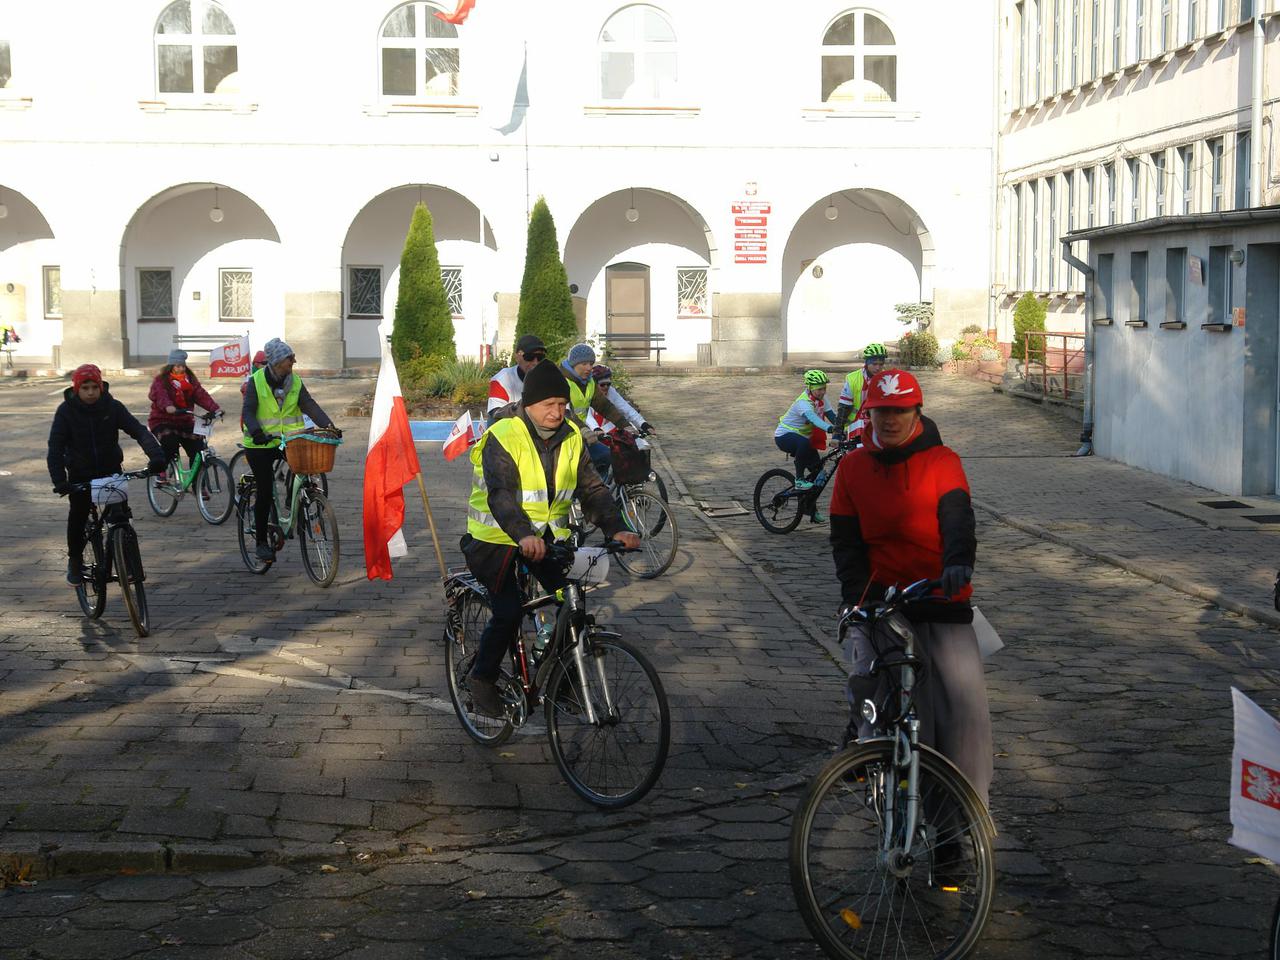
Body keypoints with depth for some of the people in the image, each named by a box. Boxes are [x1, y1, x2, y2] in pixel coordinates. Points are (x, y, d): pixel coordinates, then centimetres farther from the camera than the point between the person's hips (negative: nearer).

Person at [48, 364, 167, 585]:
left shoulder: (112, 407, -10)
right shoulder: (66, 411, -12)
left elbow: (138, 431, -17)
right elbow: (56, 447, -17)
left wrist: (156, 455, -35)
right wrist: (59, 480, -30)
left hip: (110, 469, 1)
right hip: (80, 473, -1)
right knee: (77, 515, -6)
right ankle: (75, 561, 16)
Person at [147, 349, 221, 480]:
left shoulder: (190, 380, 8)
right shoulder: (160, 381, -6)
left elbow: (201, 395, -6)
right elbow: (160, 395, -26)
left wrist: (215, 408, -24)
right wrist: (168, 407, -49)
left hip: (185, 422, 4)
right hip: (163, 421, -4)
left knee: (198, 449, -10)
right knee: (169, 441, -33)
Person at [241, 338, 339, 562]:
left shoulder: (295, 382, 5)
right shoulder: (256, 381, -7)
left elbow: (310, 406, -4)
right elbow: (248, 411, -13)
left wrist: (328, 425, -20)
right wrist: (256, 432, -32)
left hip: (288, 442, 4)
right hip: (261, 444, -4)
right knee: (265, 493, -4)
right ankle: (261, 542, 9)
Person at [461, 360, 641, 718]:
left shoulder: (571, 438, 1)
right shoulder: (503, 437, -19)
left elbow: (592, 488, -3)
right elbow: (500, 495, -32)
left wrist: (616, 528, -20)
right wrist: (524, 535, -49)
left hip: (546, 537, 6)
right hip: (497, 539, -5)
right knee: (508, 613, -18)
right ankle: (483, 678, 4)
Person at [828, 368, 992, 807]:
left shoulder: (942, 461, 1)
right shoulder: (853, 466, 8)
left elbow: (957, 515, -15)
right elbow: (845, 539, 7)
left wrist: (959, 561, -37)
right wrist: (857, 595, -8)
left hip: (944, 598, -1)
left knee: (965, 701, -9)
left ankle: (972, 802, 2)